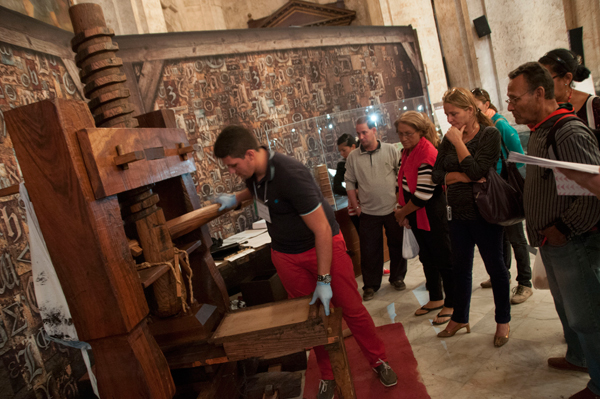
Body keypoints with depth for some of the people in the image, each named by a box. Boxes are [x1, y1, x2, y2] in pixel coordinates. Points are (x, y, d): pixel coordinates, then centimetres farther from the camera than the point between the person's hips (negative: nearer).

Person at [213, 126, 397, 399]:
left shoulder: (291, 175, -30)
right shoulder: (253, 172, -6)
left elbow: (322, 230, -26)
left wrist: (324, 280, -22)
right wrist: (235, 198, 5)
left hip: (324, 246, -6)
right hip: (287, 257, 6)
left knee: (352, 309, 4)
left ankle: (378, 361, 28)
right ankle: (328, 375, 31)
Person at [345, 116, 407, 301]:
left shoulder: (391, 150, -3)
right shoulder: (353, 157, 0)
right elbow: (350, 183, 4)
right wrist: (356, 207, 1)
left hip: (393, 209, 0)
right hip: (368, 213, 0)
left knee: (397, 246, 13)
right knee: (369, 251, 5)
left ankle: (397, 277, 34)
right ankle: (370, 285, 20)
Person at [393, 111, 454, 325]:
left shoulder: (428, 154, -22)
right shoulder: (407, 151, 7)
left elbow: (423, 195, -24)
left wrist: (402, 212, -11)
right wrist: (402, 210, 2)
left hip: (433, 217, -9)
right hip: (416, 216, 10)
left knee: (443, 259, 4)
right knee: (427, 258, 20)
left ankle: (451, 304, 19)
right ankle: (436, 298, 36)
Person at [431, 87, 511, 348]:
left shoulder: (489, 134, -10)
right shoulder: (449, 138, 5)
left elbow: (476, 171, -22)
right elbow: (436, 174, -1)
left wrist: (459, 142, -18)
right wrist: (463, 177, -16)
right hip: (458, 213, 5)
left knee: (494, 266, 9)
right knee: (461, 267, 16)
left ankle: (503, 321, 28)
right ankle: (459, 318, 32)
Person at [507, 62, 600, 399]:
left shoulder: (570, 133, -21)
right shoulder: (539, 133, 9)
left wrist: (562, 229, -19)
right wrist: (545, 232, 9)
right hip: (551, 242, 9)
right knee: (566, 308, 23)